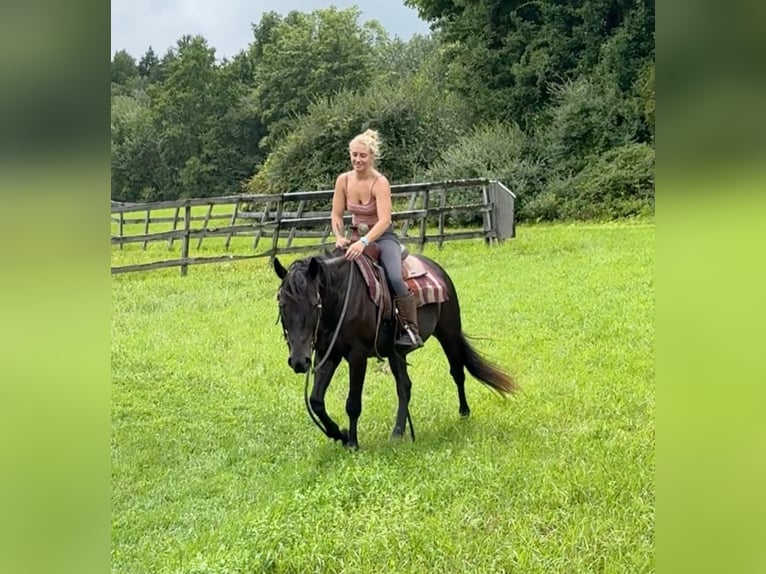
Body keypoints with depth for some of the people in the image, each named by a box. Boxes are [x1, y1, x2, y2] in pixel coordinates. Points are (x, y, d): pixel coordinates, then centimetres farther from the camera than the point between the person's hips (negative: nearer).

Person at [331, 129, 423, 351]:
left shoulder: (380, 183, -18)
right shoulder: (343, 180, -3)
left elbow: (384, 220, -27)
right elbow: (336, 215, 4)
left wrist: (364, 242, -41)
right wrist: (339, 237, -16)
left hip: (383, 237, -6)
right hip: (357, 238, 6)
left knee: (395, 278, -30)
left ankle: (412, 332, -24)